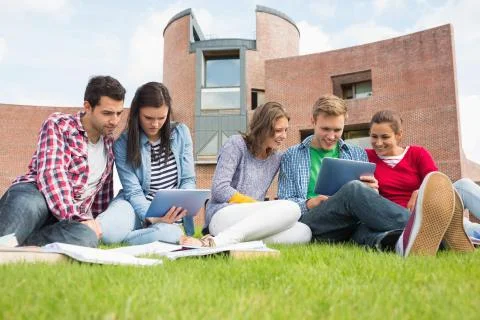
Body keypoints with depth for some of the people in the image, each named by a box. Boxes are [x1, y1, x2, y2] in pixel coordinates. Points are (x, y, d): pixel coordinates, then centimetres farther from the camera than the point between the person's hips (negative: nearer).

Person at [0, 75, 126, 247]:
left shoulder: (109, 143, 17)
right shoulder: (58, 125, -2)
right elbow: (51, 174, -16)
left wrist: (101, 223, 18)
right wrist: (80, 218, -23)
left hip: (71, 218, 4)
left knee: (87, 237, -36)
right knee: (28, 205, -44)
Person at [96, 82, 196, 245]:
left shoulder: (181, 133, -2)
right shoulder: (123, 144, -9)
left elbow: (188, 179, 2)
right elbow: (133, 192, -12)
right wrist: (152, 217, -32)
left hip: (169, 210, 3)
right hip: (138, 206, -2)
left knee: (171, 233, -36)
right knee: (107, 231, -37)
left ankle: (118, 239, -10)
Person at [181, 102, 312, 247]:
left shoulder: (277, 158, 18)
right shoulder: (236, 144, 0)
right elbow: (219, 189, -10)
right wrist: (263, 207, -9)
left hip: (253, 221, 6)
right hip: (222, 216, -6)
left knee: (303, 232, -24)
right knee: (291, 208, -28)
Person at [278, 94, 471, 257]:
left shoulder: (358, 154, 24)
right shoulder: (292, 156, 18)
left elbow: (368, 203, 19)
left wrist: (372, 191, -6)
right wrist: (308, 204, -9)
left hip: (353, 225, 3)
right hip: (310, 222, -2)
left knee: (366, 226, -38)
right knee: (353, 189, -34)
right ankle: (420, 227, -58)